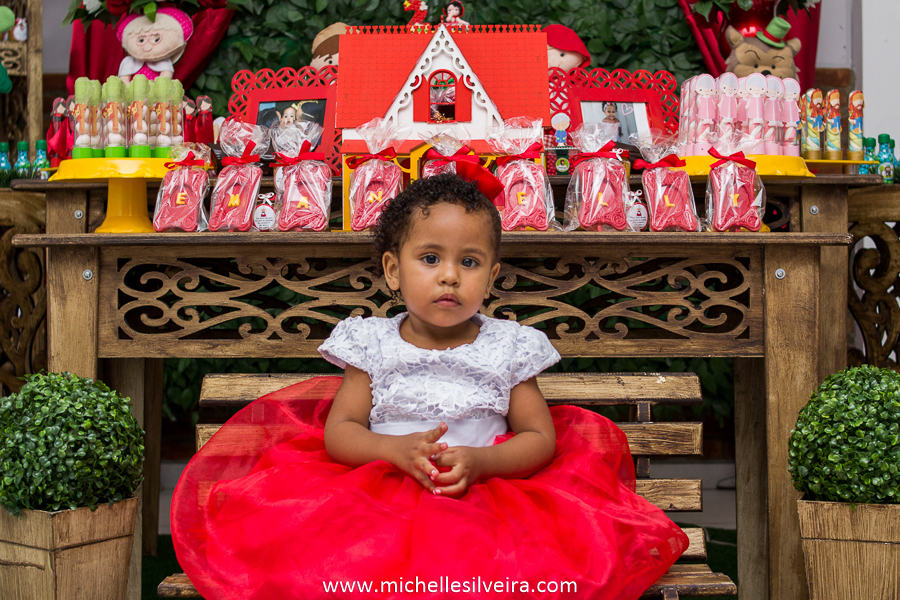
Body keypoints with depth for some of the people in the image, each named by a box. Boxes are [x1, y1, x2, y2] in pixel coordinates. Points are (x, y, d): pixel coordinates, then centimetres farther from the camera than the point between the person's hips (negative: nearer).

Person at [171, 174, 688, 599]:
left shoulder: (507, 349, 6)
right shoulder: (374, 345, 6)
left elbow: (541, 438, 5)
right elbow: (338, 432, 3)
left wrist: (481, 461, -15)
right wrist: (397, 450, -17)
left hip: (486, 496, 0)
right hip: (379, 495, 0)